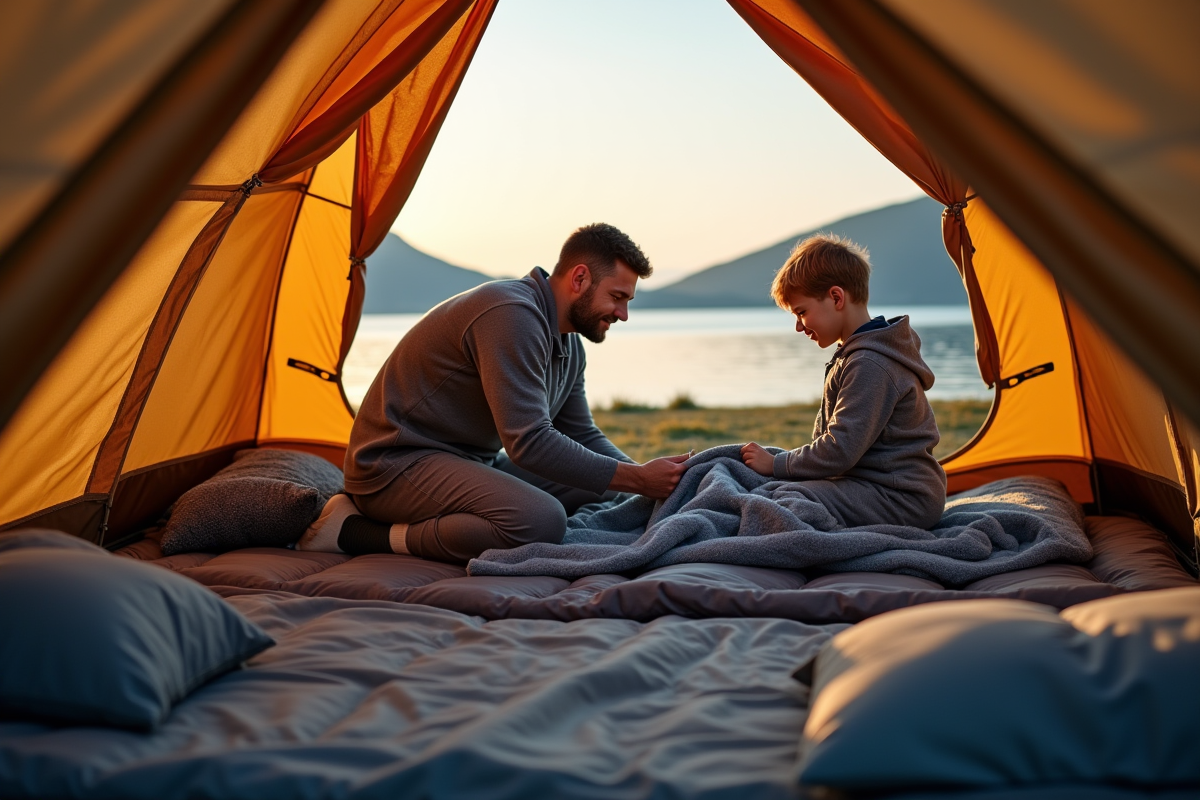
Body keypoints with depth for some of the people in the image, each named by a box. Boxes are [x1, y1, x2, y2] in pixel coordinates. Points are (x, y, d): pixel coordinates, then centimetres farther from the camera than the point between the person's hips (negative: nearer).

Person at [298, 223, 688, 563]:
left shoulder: (569, 345, 9)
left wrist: (653, 479, 0)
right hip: (396, 463, -10)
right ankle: (358, 531, -16)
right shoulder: (512, 314, -23)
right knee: (541, 522, -32)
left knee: (599, 493, 6)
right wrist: (637, 478, -22)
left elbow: (583, 436, 16)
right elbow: (529, 443, -28)